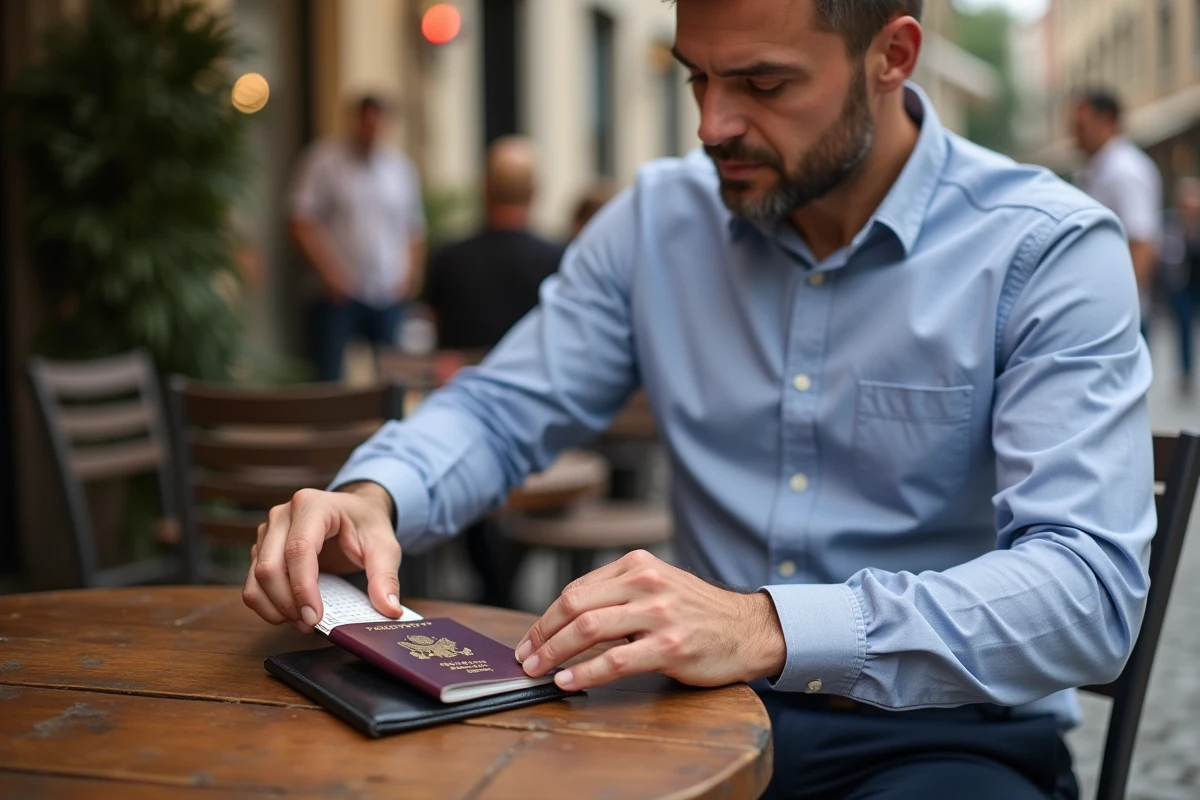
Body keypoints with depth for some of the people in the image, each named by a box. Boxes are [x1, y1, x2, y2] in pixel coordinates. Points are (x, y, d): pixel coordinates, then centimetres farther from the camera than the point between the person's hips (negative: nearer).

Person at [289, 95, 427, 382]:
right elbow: (301, 223, -4)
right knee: (328, 376, -7)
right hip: (339, 294, -3)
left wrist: (411, 273, 2)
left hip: (390, 296, 3)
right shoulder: (324, 159, -1)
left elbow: (414, 228, 17)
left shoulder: (401, 166, 12)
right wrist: (329, 272, -12)